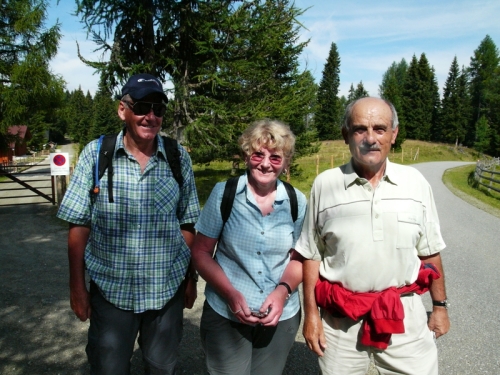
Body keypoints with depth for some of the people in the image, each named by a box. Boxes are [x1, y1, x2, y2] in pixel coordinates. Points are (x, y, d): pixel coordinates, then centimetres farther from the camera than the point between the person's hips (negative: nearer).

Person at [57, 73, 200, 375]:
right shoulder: (95, 154, -8)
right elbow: (79, 225, -4)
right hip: (110, 289, -1)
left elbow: (187, 224, 2)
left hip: (168, 289, 2)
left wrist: (191, 277, 5)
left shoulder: (179, 158, -4)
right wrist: (77, 287, -4)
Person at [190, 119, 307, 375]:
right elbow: (200, 252, -6)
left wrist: (283, 290, -14)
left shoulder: (297, 202, -4)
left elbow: (298, 258, 4)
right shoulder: (223, 194, -10)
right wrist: (231, 294, -18)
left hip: (281, 318, 2)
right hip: (226, 317, -2)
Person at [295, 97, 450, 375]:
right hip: (340, 317, 0)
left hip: (404, 313, 1)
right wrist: (311, 313, -1)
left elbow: (429, 251, 7)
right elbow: (311, 255, -1)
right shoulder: (325, 184, -7)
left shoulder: (415, 182, -2)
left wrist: (440, 306, 10)